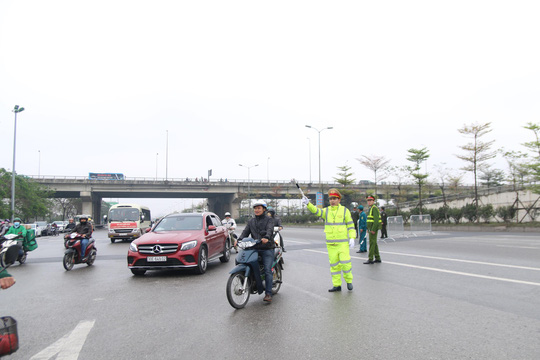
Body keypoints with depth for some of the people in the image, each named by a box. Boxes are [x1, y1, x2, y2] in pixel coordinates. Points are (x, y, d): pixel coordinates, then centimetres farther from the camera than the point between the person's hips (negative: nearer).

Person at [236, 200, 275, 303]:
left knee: (267, 271, -12)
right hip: (255, 248, 5)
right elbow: (246, 231, 10)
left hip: (267, 249, -4)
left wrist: (266, 237, -35)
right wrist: (239, 239, -10)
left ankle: (268, 294, -11)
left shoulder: (269, 219, 5)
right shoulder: (251, 221, 21)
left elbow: (270, 229, -13)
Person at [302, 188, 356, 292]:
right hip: (330, 243, 3)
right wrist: (308, 204, -30)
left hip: (343, 242, -3)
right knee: (334, 264, 7)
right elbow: (316, 210, -12)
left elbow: (350, 225, 2)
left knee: (345, 262, -6)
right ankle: (337, 285, 17)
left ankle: (349, 281, 18)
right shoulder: (326, 211, 6)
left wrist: (352, 238, -8)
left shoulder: (345, 210, 1)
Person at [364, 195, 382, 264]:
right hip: (371, 229, 10)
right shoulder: (370, 209, 18)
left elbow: (376, 219, -22)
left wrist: (373, 230, -24)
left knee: (372, 243, -9)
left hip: (373, 229, -10)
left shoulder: (374, 208, -14)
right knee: (374, 243, 12)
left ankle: (370, 259, -8)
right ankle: (378, 258, 17)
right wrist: (368, 228, 19)